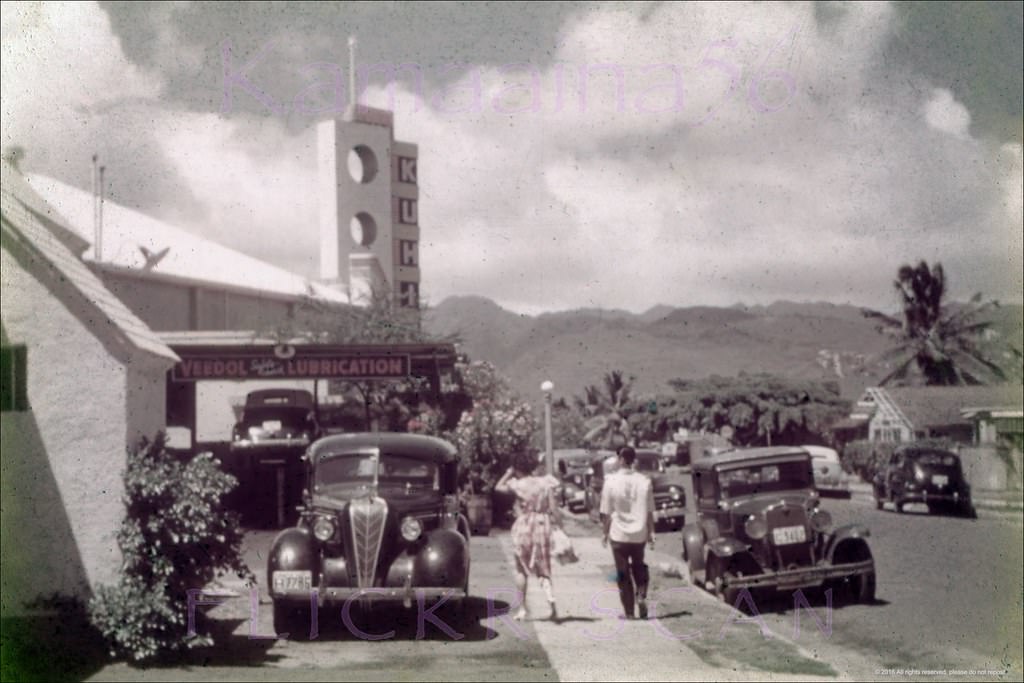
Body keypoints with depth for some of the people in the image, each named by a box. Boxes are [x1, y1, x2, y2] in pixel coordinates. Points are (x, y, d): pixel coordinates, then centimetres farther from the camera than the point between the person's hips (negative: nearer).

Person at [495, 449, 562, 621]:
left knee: (521, 568, 13)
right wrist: (559, 525, 2)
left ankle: (523, 609, 14)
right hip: (542, 526, 2)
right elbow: (553, 509, -3)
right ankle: (551, 601, -15)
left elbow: (498, 487, 9)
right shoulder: (545, 483, -1)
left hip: (523, 527, -2)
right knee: (543, 570, 8)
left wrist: (509, 472, 10)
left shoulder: (517, 484, -8)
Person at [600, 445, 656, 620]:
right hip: (639, 534, 2)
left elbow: (606, 512, -6)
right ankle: (641, 595, 0)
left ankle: (629, 612, 9)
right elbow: (650, 512, 0)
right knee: (639, 567, 23)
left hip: (619, 535, -2)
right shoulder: (644, 481, -6)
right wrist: (651, 533, 10)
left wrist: (606, 533, 6)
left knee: (623, 573, 8)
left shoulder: (611, 481, -12)